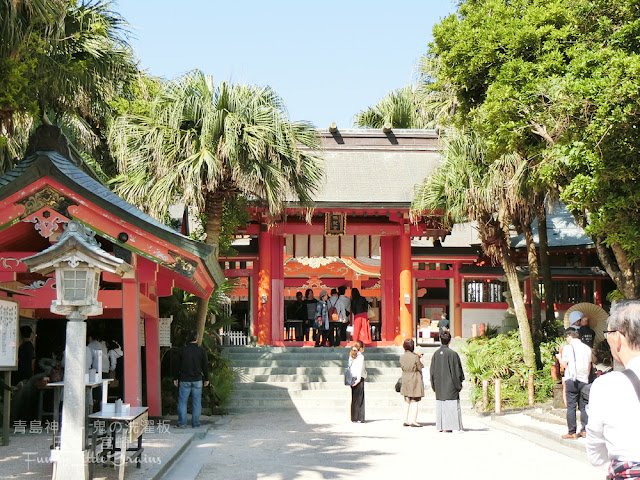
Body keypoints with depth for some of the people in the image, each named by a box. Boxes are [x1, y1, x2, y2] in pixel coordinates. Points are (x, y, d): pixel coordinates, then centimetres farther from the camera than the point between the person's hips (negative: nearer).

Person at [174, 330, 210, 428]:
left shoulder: (182, 350, -5)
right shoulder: (201, 351, -4)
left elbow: (177, 365, 0)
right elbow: (205, 366, 2)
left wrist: (176, 378, 10)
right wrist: (206, 379, 13)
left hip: (184, 380, -1)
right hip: (197, 380, 1)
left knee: (182, 401, 6)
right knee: (196, 402, 7)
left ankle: (182, 423, 3)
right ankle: (195, 423, 8)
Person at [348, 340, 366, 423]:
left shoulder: (351, 355, 12)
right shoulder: (360, 356, -7)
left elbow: (349, 367, 9)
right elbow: (360, 368, -13)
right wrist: (358, 379, -14)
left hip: (352, 378, 6)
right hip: (359, 378, -6)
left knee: (354, 398, 10)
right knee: (359, 398, -4)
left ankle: (354, 418, 10)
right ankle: (359, 418, -4)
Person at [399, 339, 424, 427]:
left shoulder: (402, 357, -1)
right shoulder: (415, 357, -16)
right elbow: (420, 368, -10)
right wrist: (420, 360, 8)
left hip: (405, 380, 5)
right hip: (415, 380, -5)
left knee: (407, 402, 14)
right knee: (414, 401, 0)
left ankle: (406, 420, 15)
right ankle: (413, 420, -2)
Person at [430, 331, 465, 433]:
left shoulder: (436, 354, 2)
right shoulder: (452, 354, -13)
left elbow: (432, 370, 7)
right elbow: (457, 369, -9)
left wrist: (434, 384, 16)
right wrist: (460, 383, 1)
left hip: (439, 384, 5)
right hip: (450, 383, -5)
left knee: (440, 404, 10)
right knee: (453, 404, -1)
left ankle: (440, 426, 11)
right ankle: (455, 427, -2)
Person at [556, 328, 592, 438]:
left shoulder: (568, 347, -6)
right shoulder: (587, 348, 10)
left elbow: (564, 365, -9)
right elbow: (589, 366, 16)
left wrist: (559, 357, 10)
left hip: (571, 380, -5)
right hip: (584, 380, 5)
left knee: (571, 407, -1)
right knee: (583, 406, 9)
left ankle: (572, 432, 1)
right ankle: (585, 430, 8)